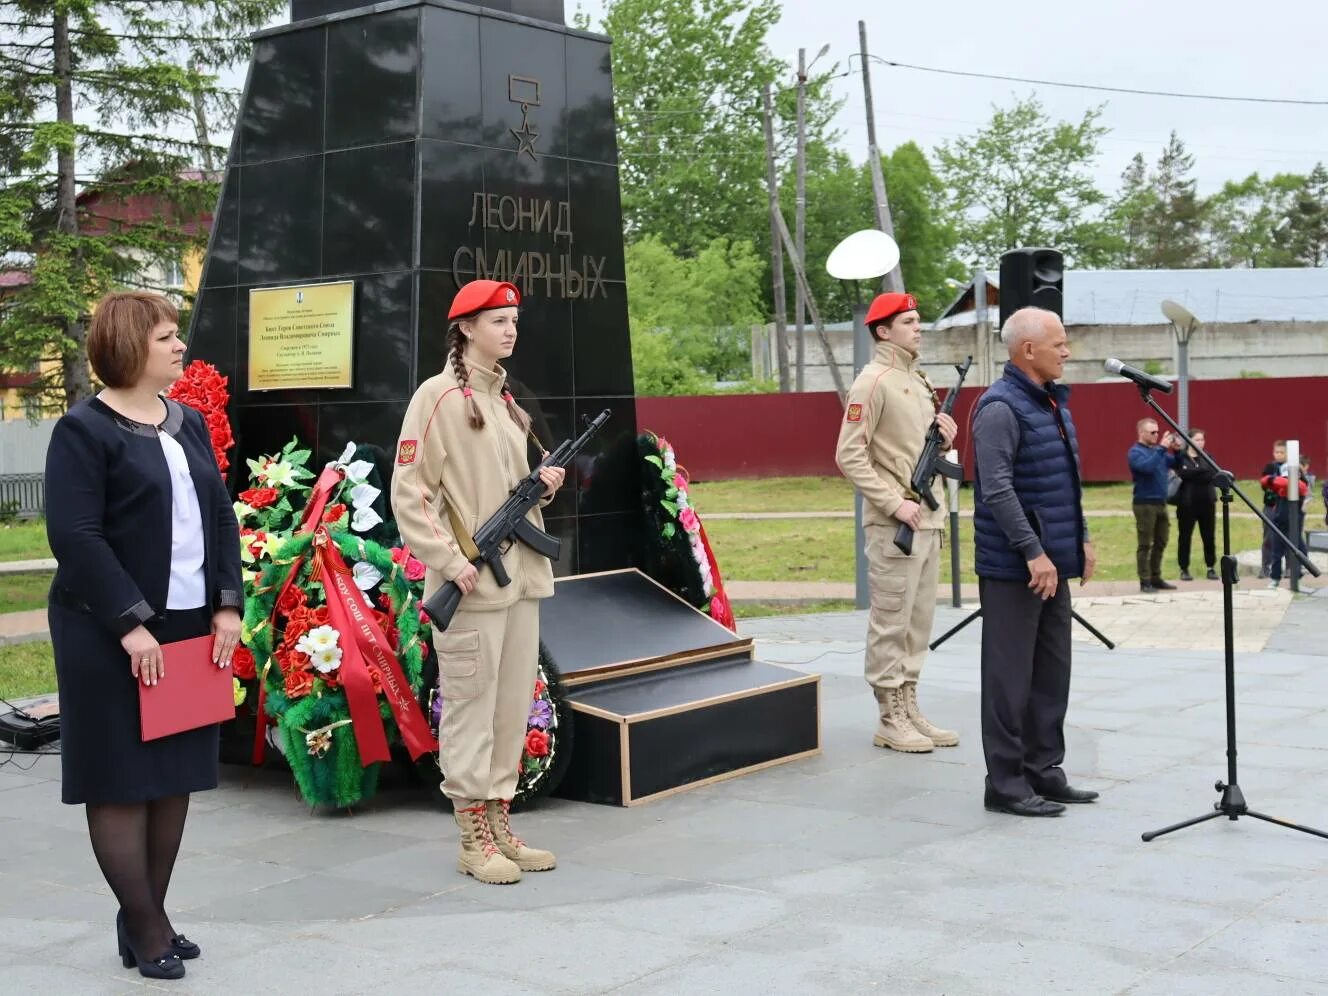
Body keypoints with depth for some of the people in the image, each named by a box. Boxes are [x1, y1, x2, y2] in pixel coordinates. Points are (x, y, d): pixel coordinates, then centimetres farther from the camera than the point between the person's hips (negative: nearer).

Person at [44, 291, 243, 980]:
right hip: (113, 634, -7)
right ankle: (146, 927, 8)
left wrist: (227, 603, 3)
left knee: (176, 774, 10)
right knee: (121, 778, 0)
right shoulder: (84, 430, -8)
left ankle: (146, 916, 21)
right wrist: (130, 623, -20)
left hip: (190, 625, 7)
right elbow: (76, 537, -15)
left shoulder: (189, 423, 13)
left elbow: (221, 516, 14)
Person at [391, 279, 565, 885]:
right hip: (471, 584, -8)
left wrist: (543, 483, 4)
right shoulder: (440, 395, -8)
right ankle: (474, 841, 8)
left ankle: (500, 825, 22)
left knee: (513, 707, 12)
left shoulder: (503, 396, 15)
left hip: (521, 577, 8)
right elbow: (409, 493, -12)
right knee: (470, 708, -1)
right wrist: (449, 560, -19)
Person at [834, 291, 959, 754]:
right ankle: (890, 719, 4)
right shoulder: (873, 382, -11)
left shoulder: (919, 380, 16)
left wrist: (944, 436, 2)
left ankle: (909, 710, 21)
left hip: (928, 520, 9)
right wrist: (894, 503, -19)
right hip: (894, 525, -9)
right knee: (890, 624, -2)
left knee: (918, 621, 12)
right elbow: (850, 456, -16)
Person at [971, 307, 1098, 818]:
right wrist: (1033, 552, -23)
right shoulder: (1000, 407, -15)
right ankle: (1005, 784, 5)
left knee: (1052, 673, 14)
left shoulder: (1053, 401, 15)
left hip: (1054, 563, 9)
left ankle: (1043, 770, 23)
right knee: (1011, 676, -2)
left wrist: (1081, 538, 18)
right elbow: (998, 489, -22)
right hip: (1014, 568, -9)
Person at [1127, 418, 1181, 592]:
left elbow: (1176, 465, 15)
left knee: (1160, 543, 11)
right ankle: (1145, 582, -3)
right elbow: (1147, 467, -26)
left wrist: (1177, 450, -2)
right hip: (1145, 504, -8)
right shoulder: (1135, 452, -8)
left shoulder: (1157, 449, 14)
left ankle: (1156, 578, 19)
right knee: (1145, 545, -5)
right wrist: (1161, 448, -26)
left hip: (1161, 503, 8)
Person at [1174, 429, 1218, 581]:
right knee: (1185, 537, 2)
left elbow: (1212, 475, -6)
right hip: (1187, 503, -3)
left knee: (1209, 537, 5)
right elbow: (1182, 474, -12)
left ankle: (1211, 568, 14)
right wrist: (1202, 471, -16)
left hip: (1207, 503, 3)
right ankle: (1184, 569, 10)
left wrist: (1192, 474, -15)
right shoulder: (1181, 458, 1)